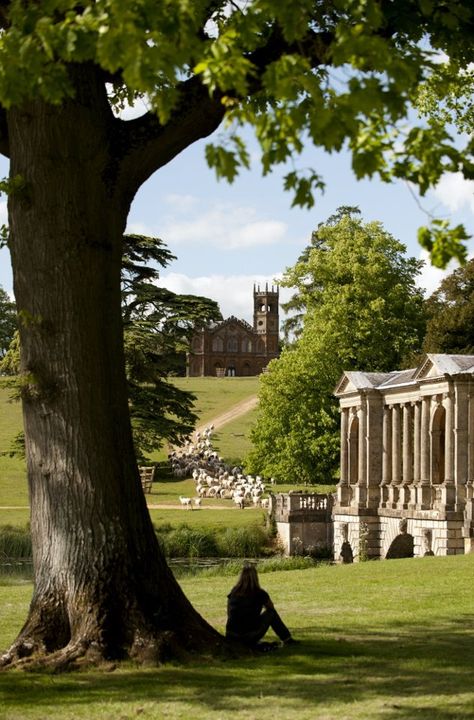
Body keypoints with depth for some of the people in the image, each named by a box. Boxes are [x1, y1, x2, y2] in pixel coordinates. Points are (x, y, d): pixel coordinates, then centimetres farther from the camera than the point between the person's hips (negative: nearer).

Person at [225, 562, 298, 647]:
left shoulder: (233, 593, 3)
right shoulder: (260, 594, -6)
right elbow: (271, 607, 17)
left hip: (231, 637, 3)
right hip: (250, 638, -3)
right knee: (271, 612, 19)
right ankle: (287, 639, 27)